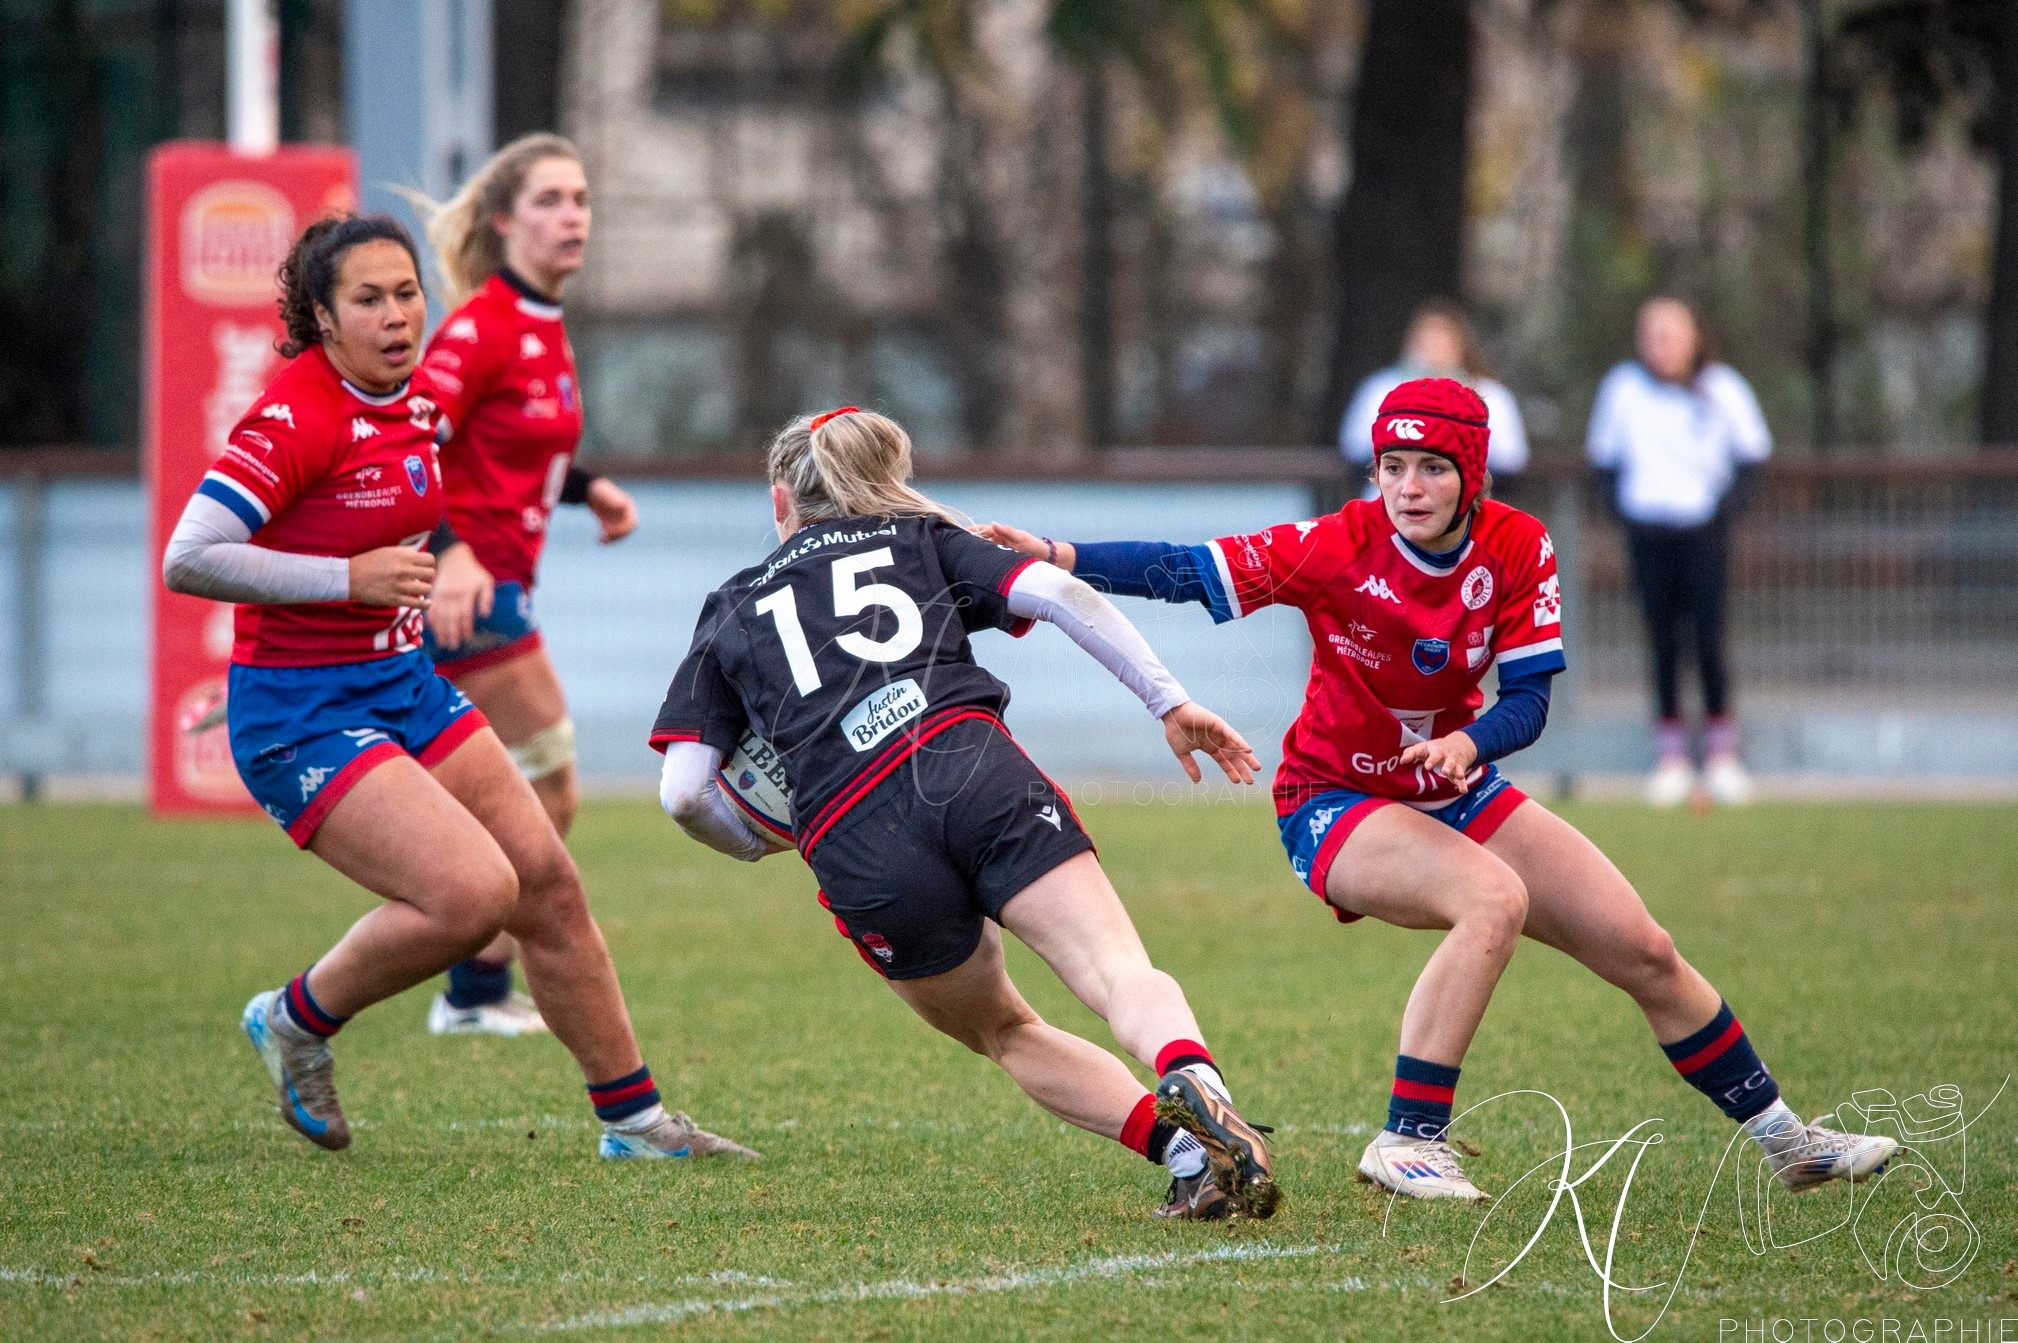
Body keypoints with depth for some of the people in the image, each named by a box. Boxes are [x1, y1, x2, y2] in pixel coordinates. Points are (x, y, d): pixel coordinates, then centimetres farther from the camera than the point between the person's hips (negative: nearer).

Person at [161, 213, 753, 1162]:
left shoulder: (417, 397, 4)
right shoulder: (296, 416, -21)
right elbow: (187, 560, -26)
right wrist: (349, 576, -27)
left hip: (404, 685, 9)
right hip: (301, 715, -9)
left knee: (548, 886, 7)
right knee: (473, 890, -22)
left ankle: (632, 1118, 20)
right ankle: (298, 1021, 3)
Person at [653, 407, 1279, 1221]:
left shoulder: (731, 613, 27)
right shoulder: (921, 540, 27)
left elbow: (683, 792, 16)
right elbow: (1054, 593, 8)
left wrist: (760, 846, 35)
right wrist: (1170, 703, 10)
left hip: (858, 853, 0)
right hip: (974, 770, 0)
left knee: (1005, 1034, 19)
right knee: (1122, 975, -14)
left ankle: (1186, 1151, -4)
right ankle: (1194, 1082, -49)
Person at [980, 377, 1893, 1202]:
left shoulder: (1518, 549, -11)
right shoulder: (1337, 549, -20)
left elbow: (1528, 700, -12)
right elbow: (1185, 573, -24)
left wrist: (1467, 744, -33)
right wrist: (1060, 559, -36)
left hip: (1457, 792, 5)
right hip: (1334, 803, -5)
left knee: (1645, 954, 2)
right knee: (1495, 899, -34)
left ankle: (1784, 1141, 21)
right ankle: (1407, 1143, -31)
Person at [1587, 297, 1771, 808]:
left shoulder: (1721, 388, -3)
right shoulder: (1623, 387, 0)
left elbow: (1751, 453, 6)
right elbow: (1604, 456, 10)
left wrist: (1727, 505, -4)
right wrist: (1622, 506, -1)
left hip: (1703, 530, -1)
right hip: (1646, 531, 1)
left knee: (1708, 639, -6)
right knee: (1662, 643, 1)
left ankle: (1721, 755, 3)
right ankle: (1671, 758, 7)